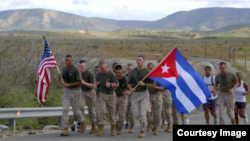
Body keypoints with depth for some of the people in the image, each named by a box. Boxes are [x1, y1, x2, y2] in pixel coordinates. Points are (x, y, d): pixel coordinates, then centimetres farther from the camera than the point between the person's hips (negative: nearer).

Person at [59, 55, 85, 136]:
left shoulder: (76, 70, -19)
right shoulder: (64, 69, 2)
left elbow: (80, 82, -20)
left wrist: (68, 84, -25)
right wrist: (60, 77, -10)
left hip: (75, 91, -5)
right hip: (66, 91, 5)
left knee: (76, 110, 7)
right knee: (65, 109, -10)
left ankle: (82, 123, 39)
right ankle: (65, 130, -11)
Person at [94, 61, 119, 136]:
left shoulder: (111, 74, -11)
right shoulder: (99, 74, 1)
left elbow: (117, 84, -8)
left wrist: (110, 84, -25)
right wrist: (96, 84, 3)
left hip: (111, 95, -2)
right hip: (102, 94, 3)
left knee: (112, 112, 5)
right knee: (101, 111, -11)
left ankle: (113, 129, 19)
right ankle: (101, 129, -8)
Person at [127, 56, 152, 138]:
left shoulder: (147, 72, -2)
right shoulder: (132, 72, 3)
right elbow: (129, 83, 8)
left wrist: (144, 84, -18)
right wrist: (130, 88, -13)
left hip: (144, 93, -1)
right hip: (135, 94, 1)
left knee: (143, 113, -9)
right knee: (135, 115, -2)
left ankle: (142, 131, 5)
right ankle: (132, 124, 32)